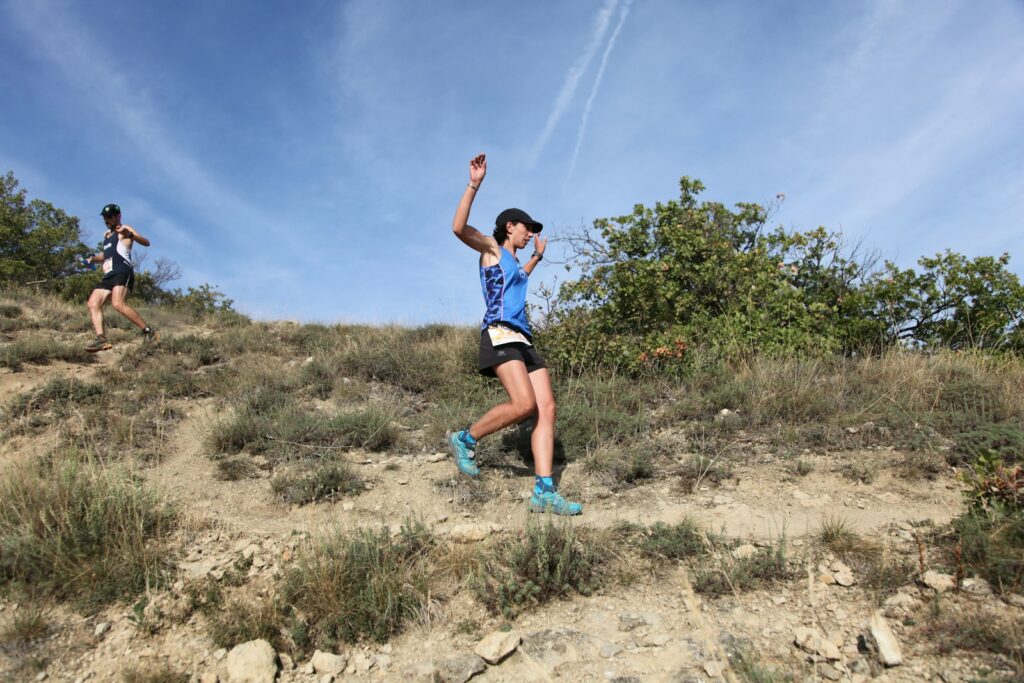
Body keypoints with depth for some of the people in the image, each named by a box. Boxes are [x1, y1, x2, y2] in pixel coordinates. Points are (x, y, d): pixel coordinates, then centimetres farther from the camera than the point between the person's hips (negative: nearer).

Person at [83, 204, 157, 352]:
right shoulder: (106, 235, 29)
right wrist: (93, 259, 22)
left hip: (123, 273, -9)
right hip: (108, 276, 9)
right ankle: (101, 339, -16)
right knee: (93, 304, -6)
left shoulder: (124, 230, 4)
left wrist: (129, 234, -30)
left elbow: (146, 243, -13)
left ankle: (148, 331, -23)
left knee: (118, 304, -28)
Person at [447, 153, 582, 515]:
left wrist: (537, 256, 53)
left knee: (547, 408, -8)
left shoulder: (513, 262, 31)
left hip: (523, 341, 9)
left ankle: (543, 492, -13)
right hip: (500, 334, -9)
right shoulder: (491, 248, 8)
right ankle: (465, 439, -2)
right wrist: (474, 185, -16)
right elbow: (459, 228, -12)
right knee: (524, 405, -25)